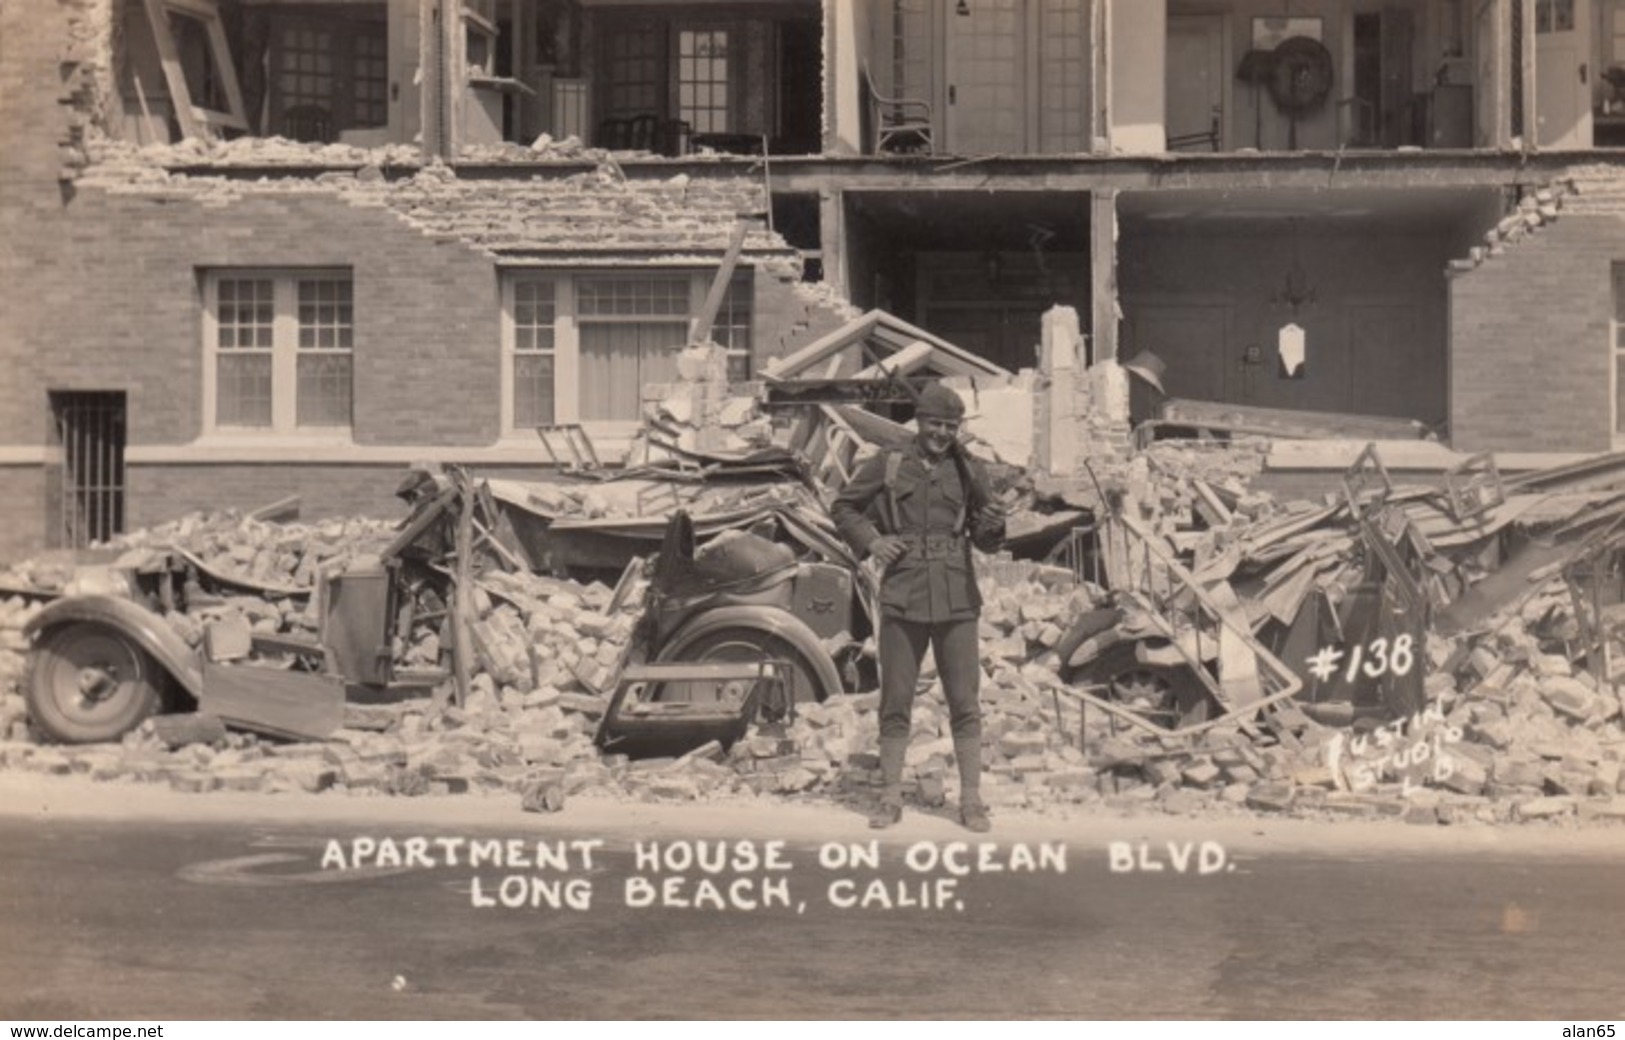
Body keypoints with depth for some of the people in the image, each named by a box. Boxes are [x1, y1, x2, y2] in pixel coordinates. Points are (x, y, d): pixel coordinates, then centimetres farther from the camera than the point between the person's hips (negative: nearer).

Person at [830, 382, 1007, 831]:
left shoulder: (967, 471, 5)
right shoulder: (887, 465, 2)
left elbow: (984, 539, 7)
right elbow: (843, 506, 13)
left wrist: (993, 526, -15)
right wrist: (870, 542, -2)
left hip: (956, 599, 1)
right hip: (902, 597, 0)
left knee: (965, 702, 1)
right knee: (895, 701, 5)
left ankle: (971, 800, 8)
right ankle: (891, 798, 15)